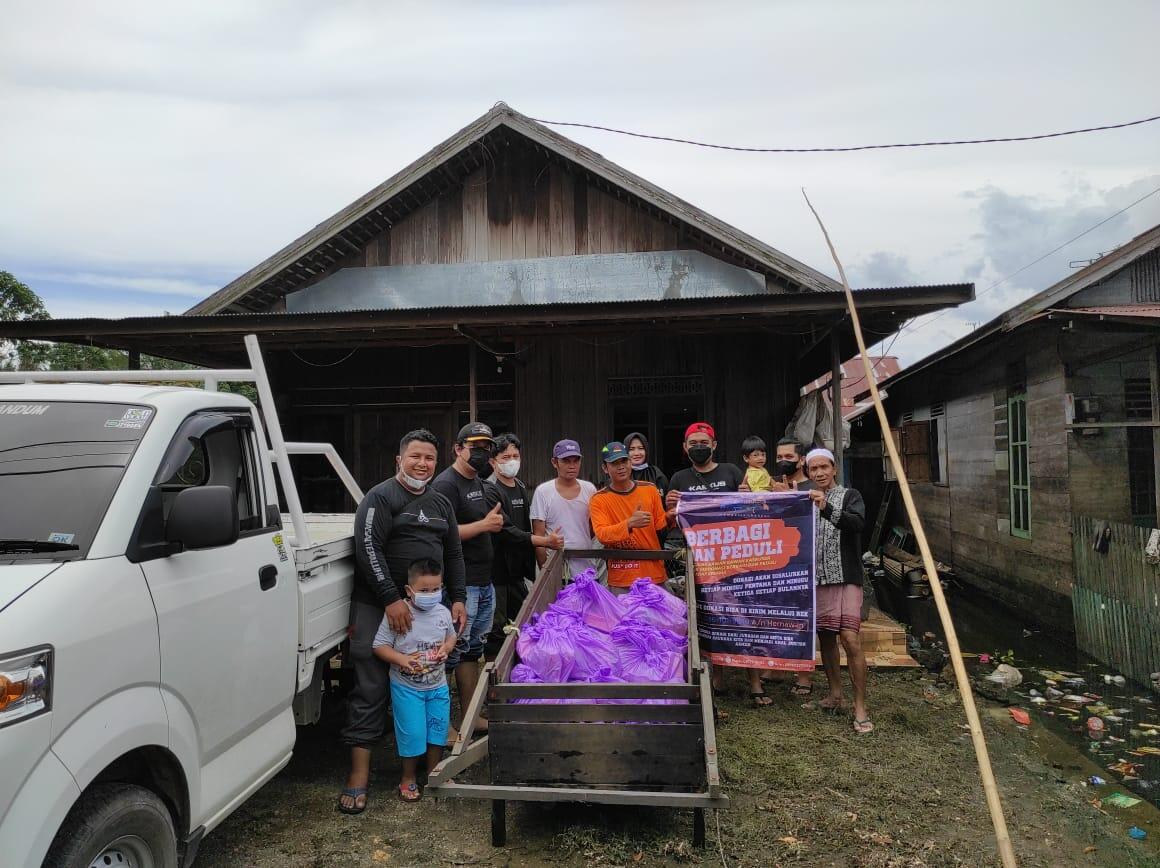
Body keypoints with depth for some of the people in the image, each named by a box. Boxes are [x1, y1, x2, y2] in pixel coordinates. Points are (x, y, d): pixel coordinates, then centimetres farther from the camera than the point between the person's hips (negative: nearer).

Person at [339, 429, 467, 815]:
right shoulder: (380, 497, -7)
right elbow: (368, 550, -16)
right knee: (371, 688, -4)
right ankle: (358, 776, 1)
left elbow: (453, 554, 19)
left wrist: (458, 599, 10)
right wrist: (391, 599, -20)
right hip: (378, 607, -6)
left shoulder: (440, 503, 15)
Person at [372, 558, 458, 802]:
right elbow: (380, 646, -13)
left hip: (437, 685, 4)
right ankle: (408, 778, 26)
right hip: (407, 687, -4)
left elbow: (452, 636, 13)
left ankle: (434, 773, 37)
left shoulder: (443, 613, -5)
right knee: (412, 734, 3)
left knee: (438, 731, 15)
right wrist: (402, 659, -26)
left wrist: (446, 647, -8)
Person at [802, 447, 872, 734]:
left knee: (850, 639, -13)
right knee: (826, 637, 11)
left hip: (845, 579, -5)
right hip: (816, 579, 5)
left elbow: (858, 523, -19)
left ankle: (860, 708, -8)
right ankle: (835, 695, 25)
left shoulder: (849, 496, 0)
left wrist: (827, 509, -33)